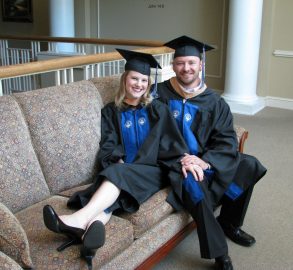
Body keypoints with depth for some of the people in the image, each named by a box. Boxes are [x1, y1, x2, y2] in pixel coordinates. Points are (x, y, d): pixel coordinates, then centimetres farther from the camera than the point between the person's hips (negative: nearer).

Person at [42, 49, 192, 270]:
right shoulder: (111, 111, 17)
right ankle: (94, 224, -65)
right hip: (121, 169, 2)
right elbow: (108, 146, 7)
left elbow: (172, 142, 3)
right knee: (113, 173, -34)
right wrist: (117, 160, -16)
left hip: (153, 171, -1)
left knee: (117, 175, -34)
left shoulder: (157, 109, 14)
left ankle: (80, 219, -57)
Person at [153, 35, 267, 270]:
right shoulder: (160, 95, -5)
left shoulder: (214, 102, 3)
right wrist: (181, 162, -21)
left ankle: (228, 224, 9)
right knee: (193, 185, -35)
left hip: (206, 161, 5)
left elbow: (227, 141, -3)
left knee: (250, 166, -8)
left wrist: (204, 161, -22)